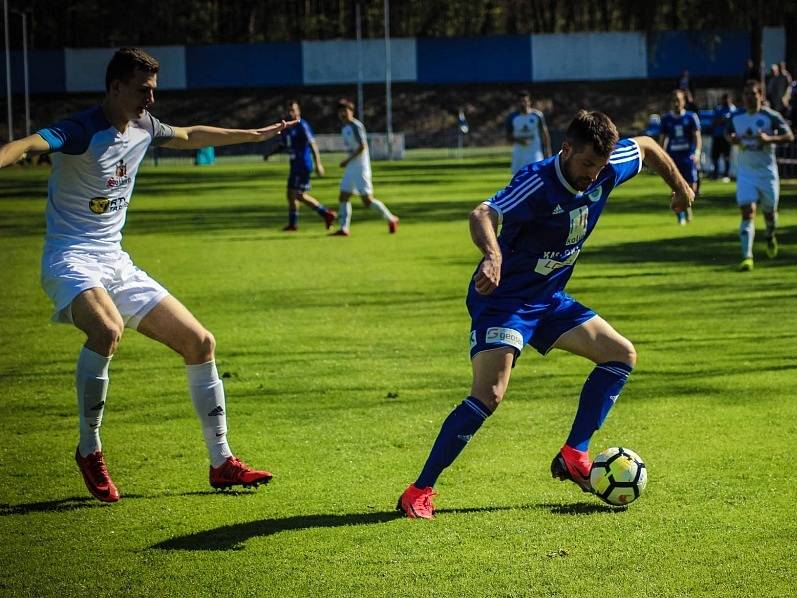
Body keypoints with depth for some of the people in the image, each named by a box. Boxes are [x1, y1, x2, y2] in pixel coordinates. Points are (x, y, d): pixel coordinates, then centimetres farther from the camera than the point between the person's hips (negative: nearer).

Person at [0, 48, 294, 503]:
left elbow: (189, 136, 30)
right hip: (71, 260, -8)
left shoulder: (144, 127, 7)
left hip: (116, 264, 8)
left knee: (200, 343, 5)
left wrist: (254, 135, 40)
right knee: (108, 330, -38)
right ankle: (90, 451, -17)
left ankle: (222, 463, 18)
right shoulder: (81, 131, -17)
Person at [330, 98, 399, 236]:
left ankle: (391, 219, 7)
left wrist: (347, 160, -20)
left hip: (360, 168, -9)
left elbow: (362, 146, -20)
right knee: (343, 198, 0)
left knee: (367, 200, -8)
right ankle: (344, 229, -1)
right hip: (350, 168, 9)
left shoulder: (356, 126, -13)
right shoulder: (344, 128, 15)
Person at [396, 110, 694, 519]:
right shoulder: (538, 183, -28)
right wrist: (493, 256, -66)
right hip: (502, 298, -8)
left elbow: (646, 147, 15)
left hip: (549, 299, 8)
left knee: (622, 355, 6)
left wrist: (680, 187, 25)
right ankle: (419, 492, -16)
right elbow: (482, 215, -45)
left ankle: (574, 456, 8)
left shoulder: (606, 172, -7)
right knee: (488, 396, -23)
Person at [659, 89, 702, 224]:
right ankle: (681, 216, 8)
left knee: (691, 187, -6)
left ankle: (687, 205, 25)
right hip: (672, 156, 1)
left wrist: (697, 152, -16)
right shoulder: (666, 119, 7)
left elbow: (697, 136, -2)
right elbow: (662, 138, 13)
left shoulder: (691, 117, 1)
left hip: (688, 156, -1)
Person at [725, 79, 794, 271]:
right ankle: (747, 257, -17)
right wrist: (731, 138, -5)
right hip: (745, 171, 1)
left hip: (767, 171, -1)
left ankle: (771, 237, 50)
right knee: (747, 212, -13)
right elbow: (728, 132, 20)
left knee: (769, 211, 14)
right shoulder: (736, 117, 1)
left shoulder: (771, 116, -11)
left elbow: (789, 136, -13)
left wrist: (769, 138, -29)